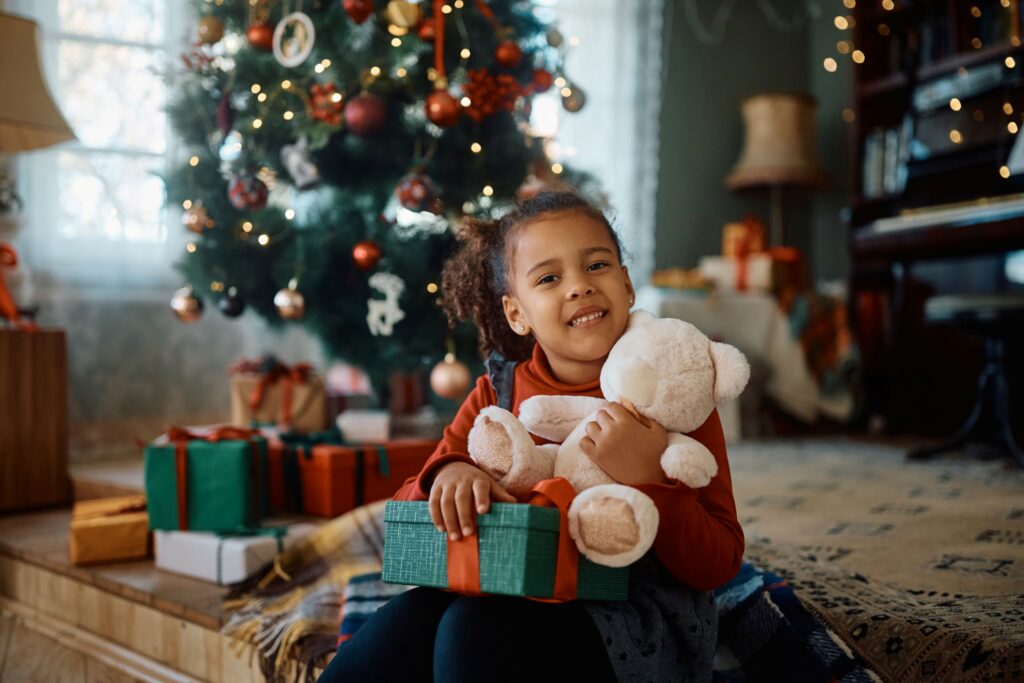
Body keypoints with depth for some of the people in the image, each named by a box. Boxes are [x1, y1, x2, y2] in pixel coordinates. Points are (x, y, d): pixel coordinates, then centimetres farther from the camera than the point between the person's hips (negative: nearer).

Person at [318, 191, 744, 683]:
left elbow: (718, 566, -7)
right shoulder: (497, 392, 7)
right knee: (409, 617, -28)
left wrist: (647, 481, -24)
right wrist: (447, 474, -18)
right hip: (515, 601, 3)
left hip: (636, 621, -3)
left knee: (477, 626, -30)